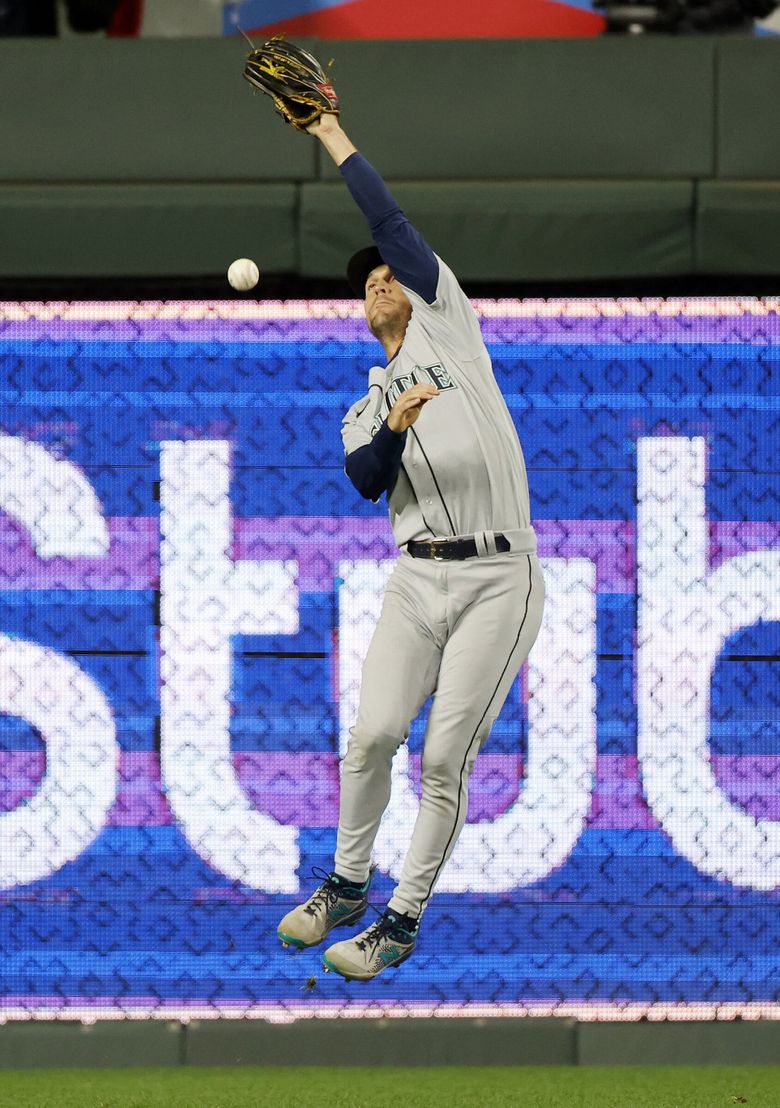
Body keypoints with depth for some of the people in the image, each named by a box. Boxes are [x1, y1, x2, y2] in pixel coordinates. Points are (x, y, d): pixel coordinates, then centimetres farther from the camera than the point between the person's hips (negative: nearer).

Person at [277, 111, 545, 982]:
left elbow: (390, 224, 5)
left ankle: (403, 920, 2)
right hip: (419, 578, 4)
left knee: (446, 758, -7)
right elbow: (365, 481, -1)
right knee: (374, 734, -8)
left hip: (498, 578, -3)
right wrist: (393, 429, -19)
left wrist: (335, 137, 9)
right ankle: (346, 887, 13)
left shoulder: (446, 326, 10)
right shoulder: (367, 408, 19)